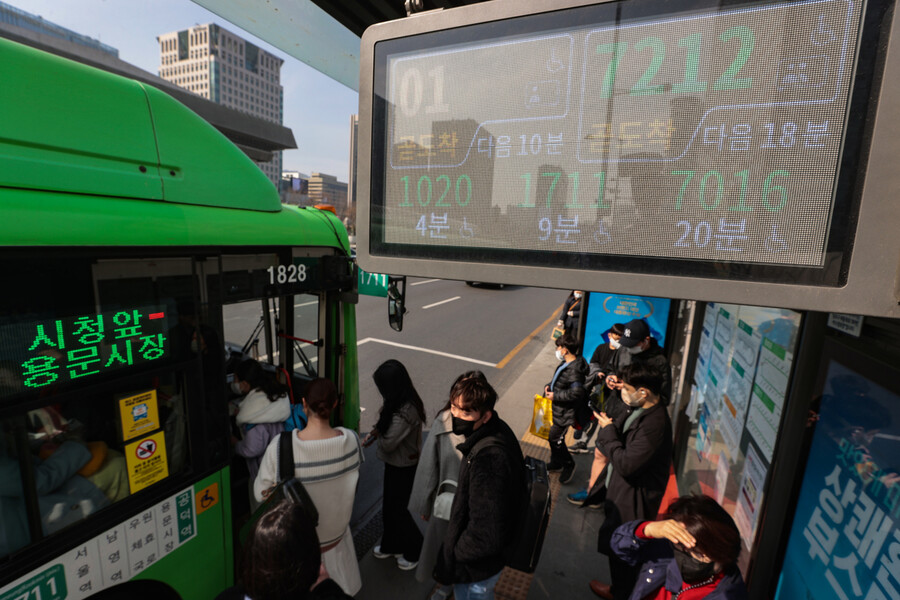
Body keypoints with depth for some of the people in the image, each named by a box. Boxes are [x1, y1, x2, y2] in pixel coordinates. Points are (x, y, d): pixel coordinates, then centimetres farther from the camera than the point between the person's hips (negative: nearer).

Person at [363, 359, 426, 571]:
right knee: (389, 505, 25)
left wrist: (377, 434, -9)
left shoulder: (405, 413, -36)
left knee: (397, 508, 13)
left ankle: (416, 551, 37)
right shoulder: (406, 401, -7)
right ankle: (391, 545, 48)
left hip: (403, 467, -9)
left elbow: (387, 444, -28)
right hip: (396, 463, 9)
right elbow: (387, 426, 7)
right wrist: (375, 433, -9)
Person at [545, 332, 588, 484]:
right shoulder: (566, 363, 3)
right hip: (556, 409, 10)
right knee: (553, 436, 20)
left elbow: (577, 393, -31)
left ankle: (569, 465, 24)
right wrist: (549, 386, 3)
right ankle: (556, 463, 40)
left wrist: (555, 396, -24)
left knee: (555, 438, 0)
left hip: (563, 413, -10)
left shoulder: (574, 370, -28)